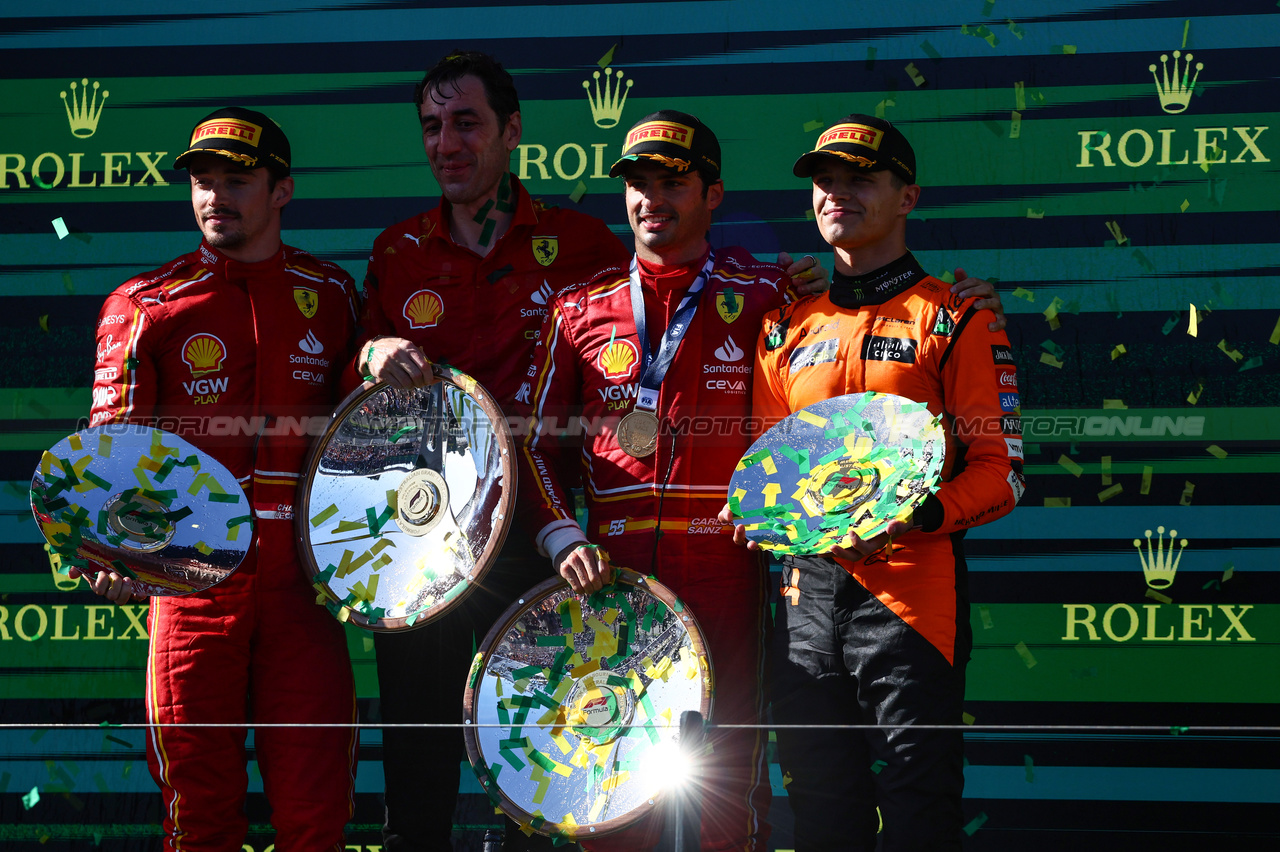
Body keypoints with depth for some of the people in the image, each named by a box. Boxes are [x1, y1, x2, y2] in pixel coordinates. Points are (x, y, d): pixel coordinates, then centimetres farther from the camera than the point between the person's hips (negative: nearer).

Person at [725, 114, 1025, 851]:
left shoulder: (954, 319, 0)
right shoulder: (789, 327, 17)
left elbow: (1003, 472, -4)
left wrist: (916, 516, -21)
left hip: (912, 590, -5)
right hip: (807, 590, 5)